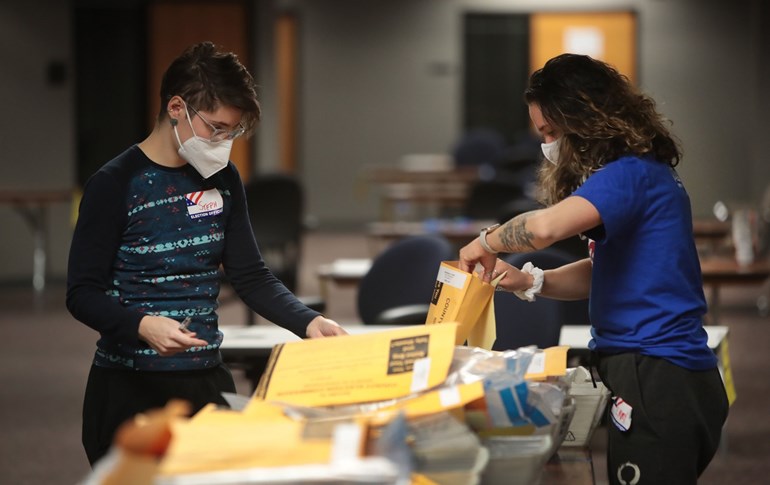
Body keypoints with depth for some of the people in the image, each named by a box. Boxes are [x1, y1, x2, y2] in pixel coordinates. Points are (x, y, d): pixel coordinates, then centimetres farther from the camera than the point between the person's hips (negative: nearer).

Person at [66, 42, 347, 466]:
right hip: (129, 386, -5)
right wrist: (141, 325, -29)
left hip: (207, 379, 5)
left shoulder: (222, 180, 8)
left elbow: (251, 278, 9)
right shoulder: (115, 185, -10)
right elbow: (82, 293, -11)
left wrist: (308, 322, -7)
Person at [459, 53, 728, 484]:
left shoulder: (631, 174, -15)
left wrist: (487, 242, -11)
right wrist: (529, 282, 6)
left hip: (656, 379, -10)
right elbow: (601, 273, 21)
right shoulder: (648, 173, 17)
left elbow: (543, 227, -31)